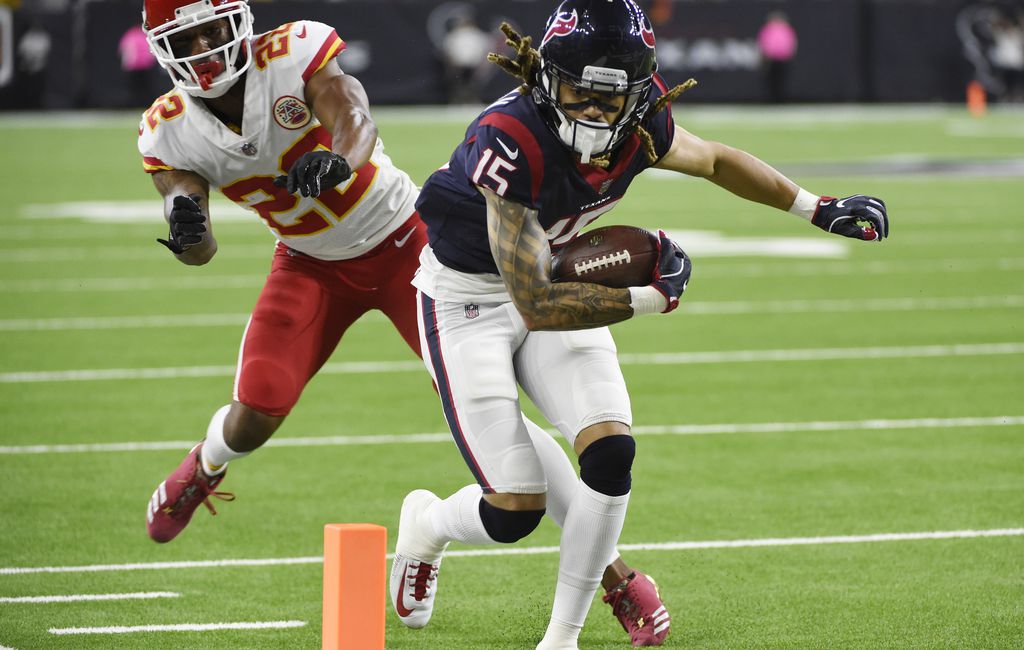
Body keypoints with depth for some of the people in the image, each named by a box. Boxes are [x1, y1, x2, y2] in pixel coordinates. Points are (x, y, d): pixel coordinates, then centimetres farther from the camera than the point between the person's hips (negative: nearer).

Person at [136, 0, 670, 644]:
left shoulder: (295, 52, -24)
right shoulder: (170, 130, -12)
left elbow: (355, 122, -41)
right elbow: (200, 249, -18)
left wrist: (337, 159, -65)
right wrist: (187, 231, -42)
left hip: (405, 242, -3)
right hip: (314, 266, 3)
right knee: (257, 412, -13)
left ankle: (614, 571, -2)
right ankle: (206, 466, 28)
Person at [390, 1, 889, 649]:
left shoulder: (640, 130, -15)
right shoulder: (511, 141, -36)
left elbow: (715, 159, 10)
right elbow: (535, 304, -34)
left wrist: (822, 209, 8)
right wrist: (653, 297, -28)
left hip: (557, 280, 6)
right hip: (468, 299, -6)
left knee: (611, 453, -14)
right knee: (516, 511, -9)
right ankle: (427, 523, 28)